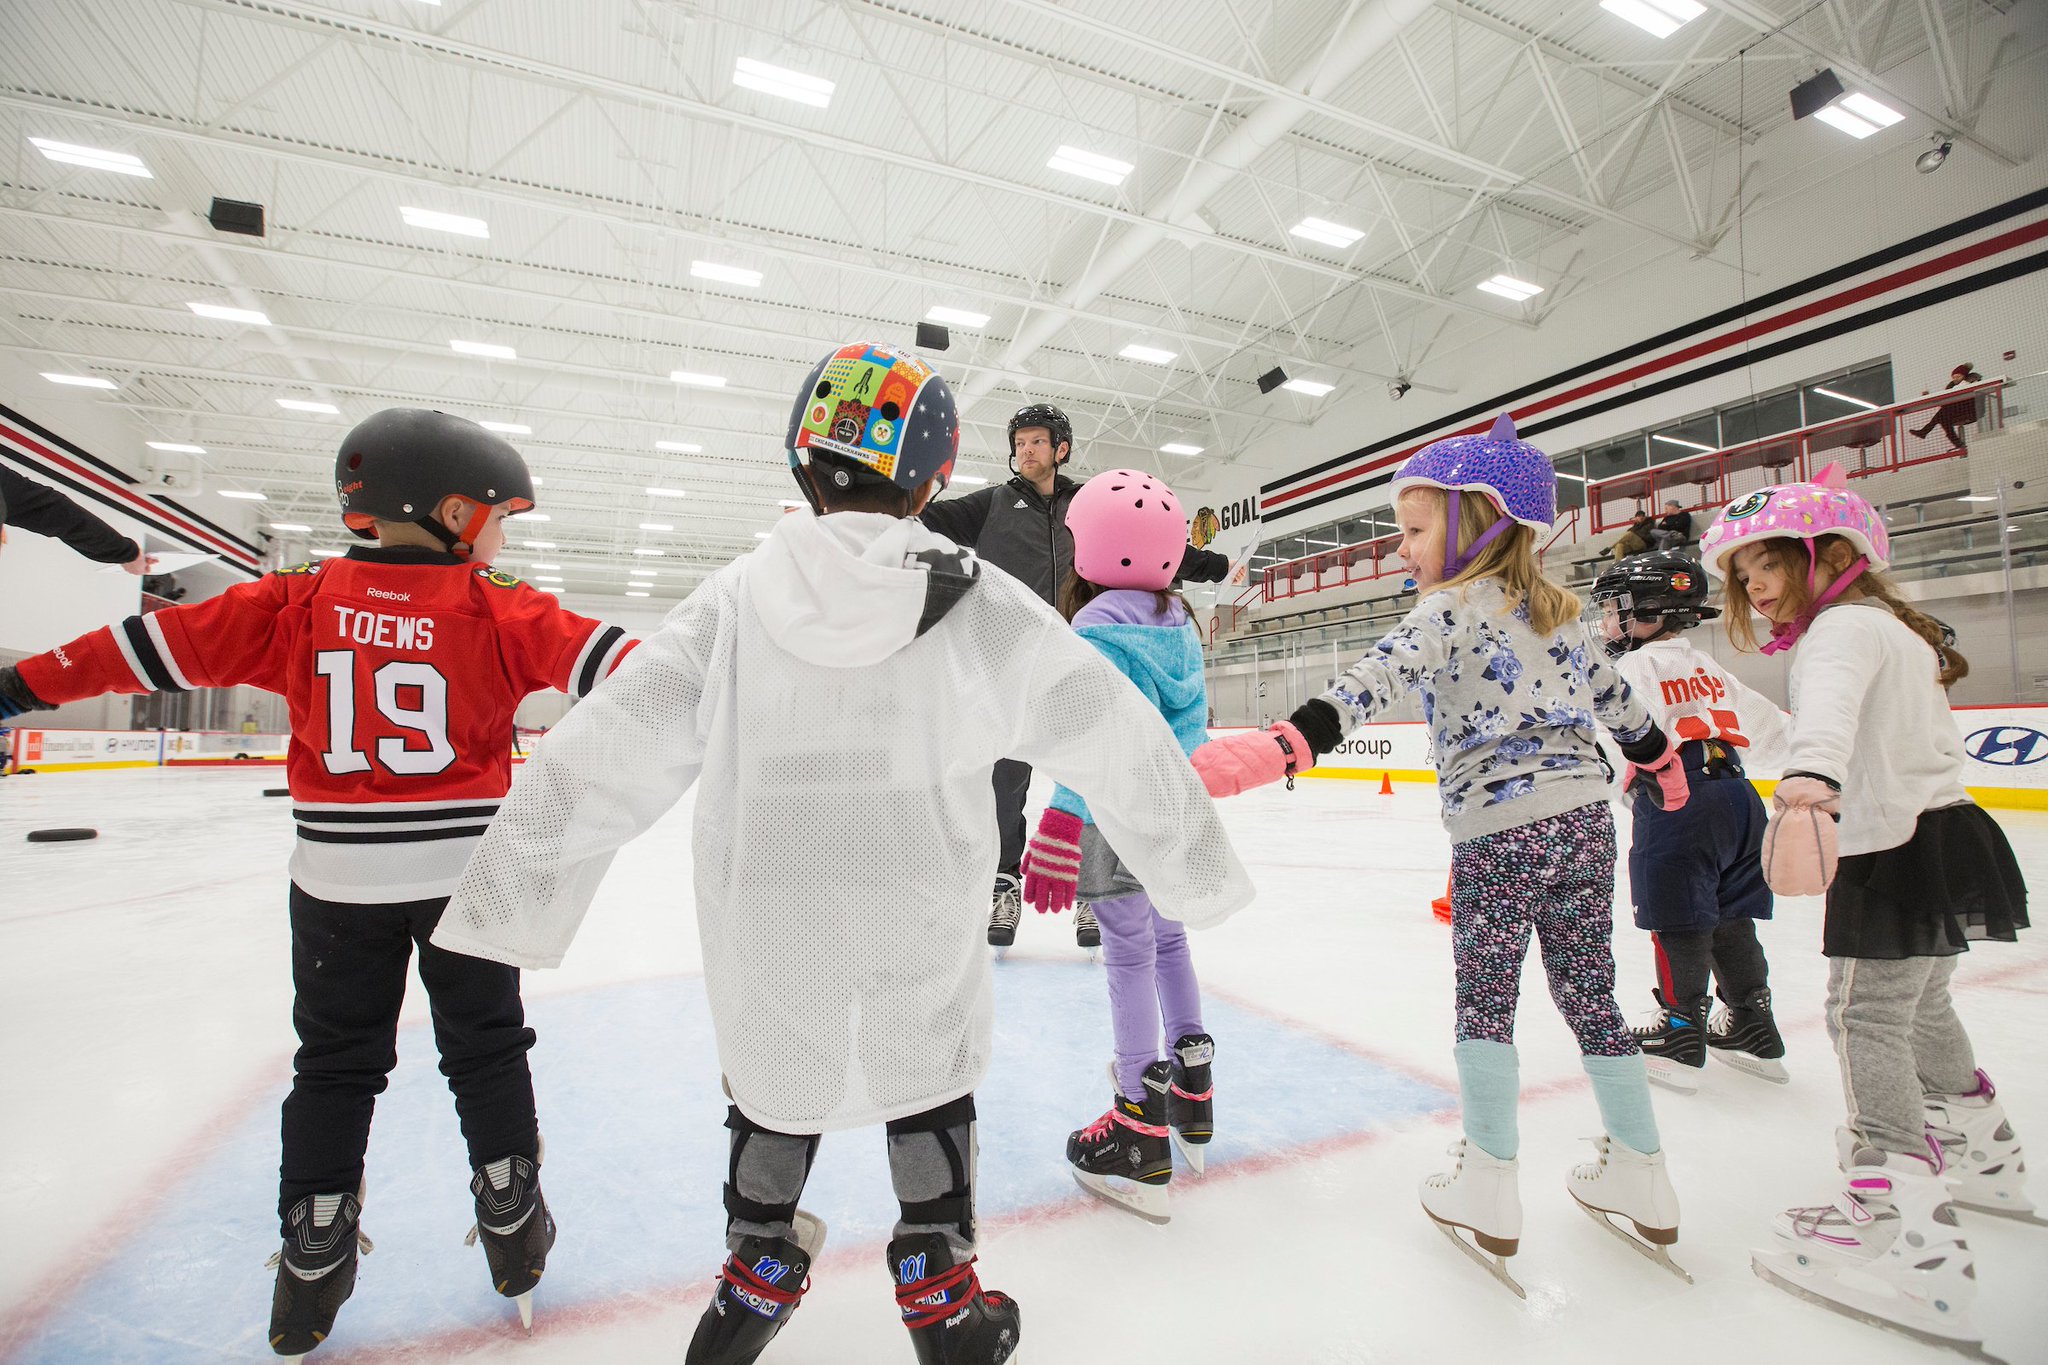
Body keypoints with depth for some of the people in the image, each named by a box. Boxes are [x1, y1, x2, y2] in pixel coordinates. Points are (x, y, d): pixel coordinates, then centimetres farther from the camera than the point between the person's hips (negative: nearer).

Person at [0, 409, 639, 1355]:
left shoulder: (300, 603, -1)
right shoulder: (496, 611, -9)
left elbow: (167, 643, 3)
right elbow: (591, 654, -16)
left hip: (338, 884, 2)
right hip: (463, 875, -2)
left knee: (335, 1064, 18)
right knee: (485, 1051, 14)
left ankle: (311, 1271, 28)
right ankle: (514, 1235, 27)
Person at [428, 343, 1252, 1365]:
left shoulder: (735, 599, -8)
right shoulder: (975, 600, -11)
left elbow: (599, 755, -9)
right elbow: (1111, 736, -10)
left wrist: (510, 900, 2)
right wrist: (1192, 868, 2)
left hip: (761, 929, 2)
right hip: (920, 935, -1)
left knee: (774, 1071, 27)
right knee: (928, 1070, 23)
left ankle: (757, 1266, 44)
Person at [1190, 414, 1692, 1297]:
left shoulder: (1449, 611, -12)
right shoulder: (1556, 612, 12)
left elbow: (1368, 686, -29)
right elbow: (1613, 694, 23)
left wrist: (1281, 748, -40)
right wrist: (1659, 759, 41)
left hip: (1501, 834, -7)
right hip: (1585, 819, 7)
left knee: (1484, 1002, 7)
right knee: (1590, 996, 17)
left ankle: (1488, 1191, 16)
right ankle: (1640, 1179, 30)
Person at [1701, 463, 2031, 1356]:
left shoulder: (1843, 628, -17)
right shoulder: (1887, 623, 17)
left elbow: (1829, 709, -40)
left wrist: (1807, 783, -56)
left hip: (1903, 851, -11)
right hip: (1941, 834, 11)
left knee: (1866, 1016, -12)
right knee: (1920, 1004, 25)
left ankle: (1909, 1232, -13)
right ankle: (1981, 1153, 45)